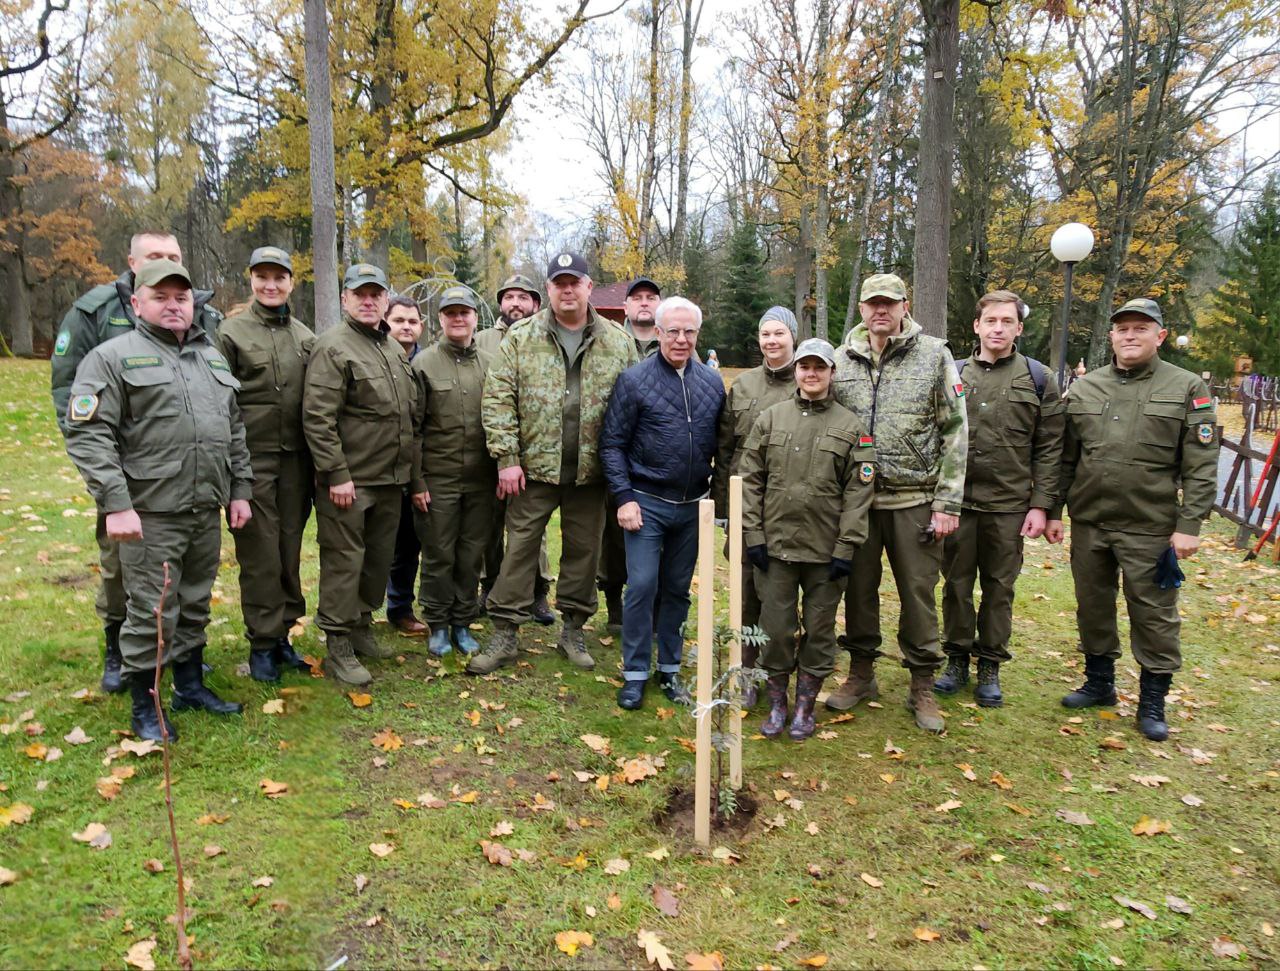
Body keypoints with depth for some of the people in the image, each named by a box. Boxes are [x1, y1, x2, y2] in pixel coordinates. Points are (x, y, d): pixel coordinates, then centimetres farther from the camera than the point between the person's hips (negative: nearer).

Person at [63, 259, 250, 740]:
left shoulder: (213, 357, 15)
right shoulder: (112, 357, -5)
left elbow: (234, 431, 19)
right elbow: (87, 435, -12)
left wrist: (240, 490, 12)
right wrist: (115, 504, -19)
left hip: (207, 512, 6)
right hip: (151, 514, -6)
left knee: (195, 605, 16)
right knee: (151, 612, 1)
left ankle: (191, 686, 31)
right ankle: (145, 707, 16)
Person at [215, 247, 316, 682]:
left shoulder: (305, 337, 10)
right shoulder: (231, 332, -2)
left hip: (296, 459, 4)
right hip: (252, 459, -4)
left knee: (289, 548, 10)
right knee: (260, 552, 1)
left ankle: (283, 633, 23)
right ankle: (262, 642, 13)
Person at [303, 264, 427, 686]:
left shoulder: (395, 350, 18)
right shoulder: (333, 346, -8)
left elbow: (410, 420, 21)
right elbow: (318, 417, -15)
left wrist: (416, 479, 18)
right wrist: (336, 475, -19)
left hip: (390, 481, 8)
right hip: (348, 481, -8)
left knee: (379, 559, 15)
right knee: (344, 562, -2)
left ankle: (362, 629, 30)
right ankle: (339, 648, 8)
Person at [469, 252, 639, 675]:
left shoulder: (618, 342, 5)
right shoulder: (522, 338, 1)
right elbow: (497, 398, -3)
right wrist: (507, 459, -9)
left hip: (590, 471, 2)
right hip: (535, 466, -1)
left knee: (583, 549, 11)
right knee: (519, 548, 2)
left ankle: (573, 630, 27)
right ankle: (504, 635, 13)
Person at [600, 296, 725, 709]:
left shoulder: (712, 382, 5)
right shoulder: (634, 380, -6)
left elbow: (721, 445, 12)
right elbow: (612, 443, -6)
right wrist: (624, 497, -12)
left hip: (693, 505, 4)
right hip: (647, 503, -4)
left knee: (678, 589, 13)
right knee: (642, 587, -3)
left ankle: (669, 668, 26)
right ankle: (635, 674, 11)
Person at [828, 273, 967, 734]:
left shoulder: (933, 355, -1)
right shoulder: (841, 360, 5)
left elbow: (955, 432, -2)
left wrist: (948, 503, -7)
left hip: (915, 499, -2)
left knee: (918, 593, 6)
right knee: (859, 588, 12)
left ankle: (922, 687, 22)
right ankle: (861, 674, 30)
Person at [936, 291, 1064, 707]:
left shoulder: (1037, 378, 2)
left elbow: (1049, 448, 0)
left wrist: (1040, 504, -6)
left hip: (1009, 505, -1)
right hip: (957, 501, 1)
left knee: (999, 587, 9)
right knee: (956, 583, 9)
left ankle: (990, 666, 22)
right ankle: (957, 658, 25)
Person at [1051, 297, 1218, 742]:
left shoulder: (1187, 389, -3)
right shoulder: (1084, 388, 6)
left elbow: (1201, 467, -6)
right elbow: (1065, 458, 10)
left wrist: (1189, 525, -11)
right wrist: (1053, 511, 7)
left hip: (1150, 529, -3)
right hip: (1088, 523, 4)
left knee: (1153, 614, 6)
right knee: (1092, 606, 15)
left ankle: (1153, 702, 22)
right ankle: (1099, 683, 33)